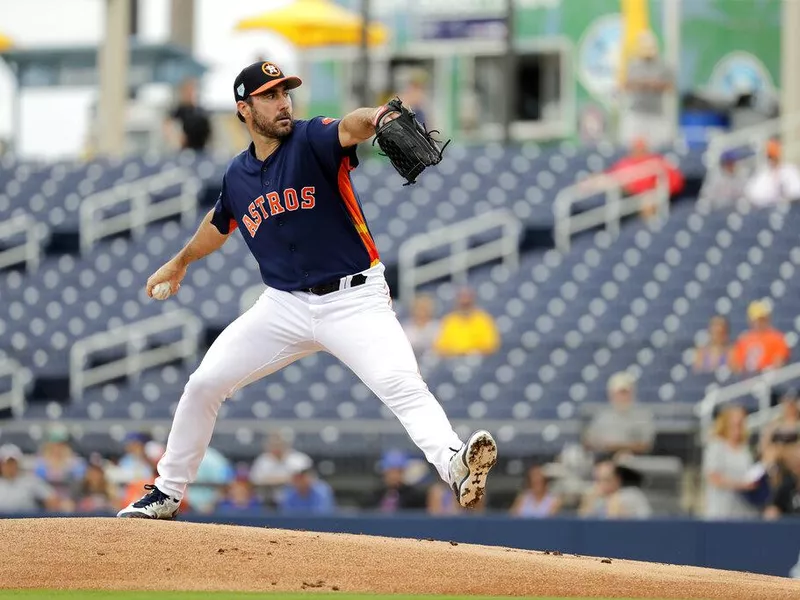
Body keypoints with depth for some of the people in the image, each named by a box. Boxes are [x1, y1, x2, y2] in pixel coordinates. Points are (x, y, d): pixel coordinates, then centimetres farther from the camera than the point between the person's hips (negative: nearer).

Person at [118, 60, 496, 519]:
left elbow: (349, 129, -35)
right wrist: (180, 262, 45)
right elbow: (220, 223, 29)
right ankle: (167, 493, 23)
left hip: (353, 300, -5)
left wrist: (378, 119, -59)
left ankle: (455, 465, -47)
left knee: (401, 384, -29)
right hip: (285, 305, 5)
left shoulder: (312, 141, -10)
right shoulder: (238, 175, 6)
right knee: (204, 385, 5)